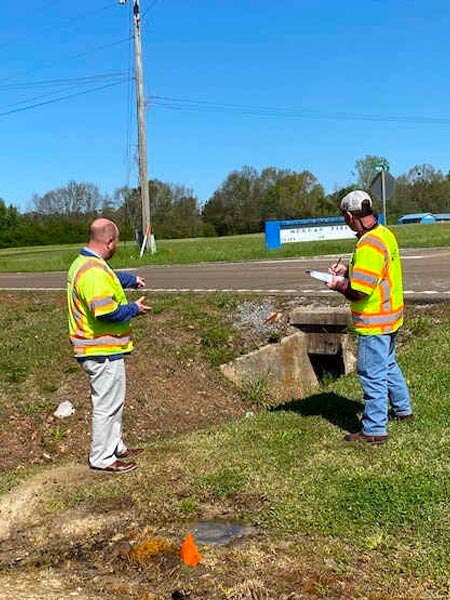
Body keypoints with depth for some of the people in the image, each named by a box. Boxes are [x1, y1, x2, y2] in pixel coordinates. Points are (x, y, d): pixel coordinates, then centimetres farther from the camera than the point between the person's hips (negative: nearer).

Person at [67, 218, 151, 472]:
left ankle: (116, 447, 36)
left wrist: (132, 279, 43)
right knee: (107, 405, 2)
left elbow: (111, 278, 32)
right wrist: (134, 309, -16)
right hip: (103, 352, -11)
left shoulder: (84, 263, 11)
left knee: (113, 402, 22)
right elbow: (106, 312, -31)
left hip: (98, 349, 11)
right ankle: (102, 458, 15)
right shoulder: (94, 272, -24)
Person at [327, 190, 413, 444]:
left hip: (374, 323, -10)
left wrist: (339, 286, -8)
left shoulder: (368, 246, -26)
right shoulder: (385, 233, 5)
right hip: (390, 316, 10)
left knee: (373, 374, 1)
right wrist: (348, 271, 9)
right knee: (388, 364, 26)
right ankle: (403, 409, 42)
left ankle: (375, 430, 11)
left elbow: (358, 292, -27)